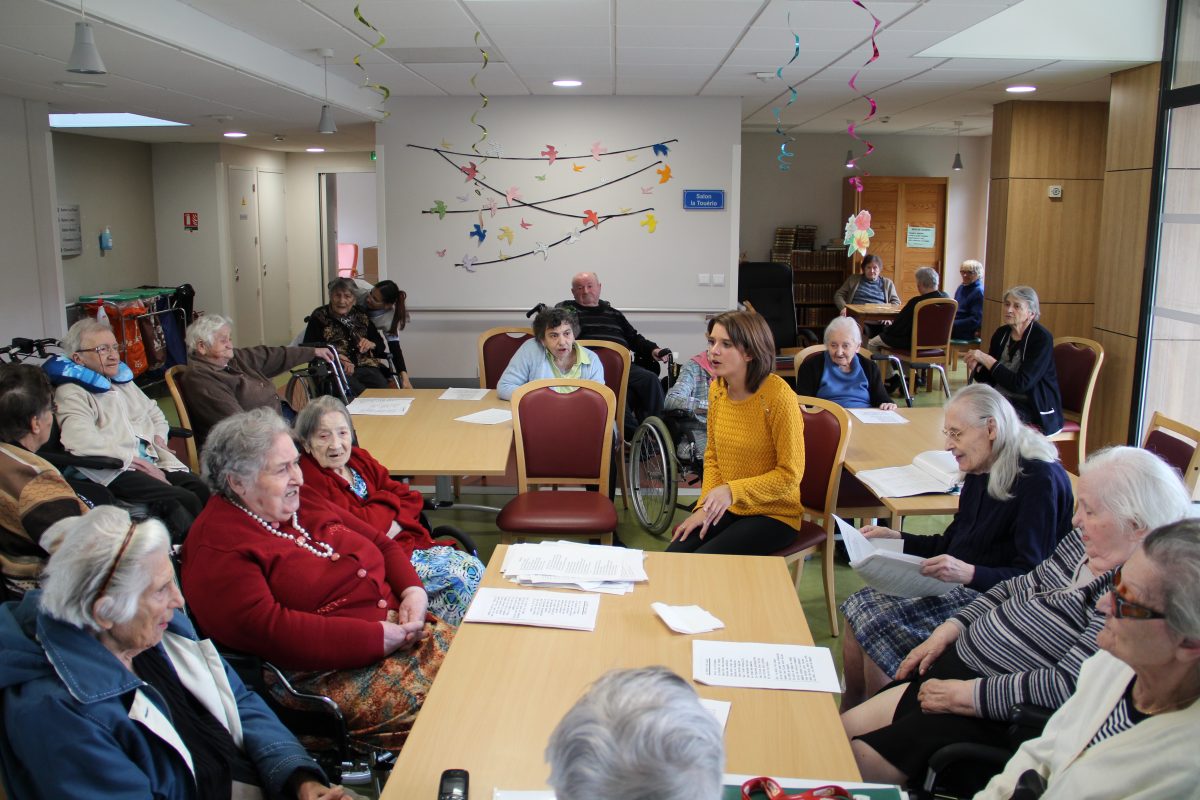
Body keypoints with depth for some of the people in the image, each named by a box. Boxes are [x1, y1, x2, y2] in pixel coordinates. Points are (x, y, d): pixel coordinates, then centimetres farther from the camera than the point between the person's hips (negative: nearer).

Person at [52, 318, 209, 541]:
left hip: (152, 462, 7)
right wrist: (135, 461, -15)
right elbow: (81, 441, -17)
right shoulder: (71, 393, 0)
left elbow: (154, 412, 42)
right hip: (116, 472, -7)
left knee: (204, 489, -24)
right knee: (186, 501, -31)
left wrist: (159, 437, 18)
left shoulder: (123, 380, 27)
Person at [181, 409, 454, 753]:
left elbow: (380, 542, 20)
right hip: (333, 673, -8)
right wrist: (377, 638, -22)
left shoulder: (304, 508, 17)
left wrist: (413, 590, -2)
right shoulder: (216, 547, -9)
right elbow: (263, 628, -21)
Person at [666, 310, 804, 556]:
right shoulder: (717, 389, 1)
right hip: (726, 508, 6)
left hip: (773, 514, -5)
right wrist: (705, 506, -3)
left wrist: (732, 491, -26)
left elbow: (790, 474, -16)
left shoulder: (778, 396, -19)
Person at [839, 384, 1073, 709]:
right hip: (959, 587, 9)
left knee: (876, 627, -20)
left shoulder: (1040, 480, -16)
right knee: (859, 608, -9)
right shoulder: (982, 473, 11)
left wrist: (970, 573, -34)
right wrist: (896, 538, 6)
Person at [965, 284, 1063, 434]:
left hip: (1036, 410, -6)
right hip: (1004, 399, 6)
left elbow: (1021, 384, -22)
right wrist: (976, 367, -13)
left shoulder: (1042, 339, -14)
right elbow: (989, 379, 9)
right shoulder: (1001, 333, 6)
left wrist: (986, 359, -23)